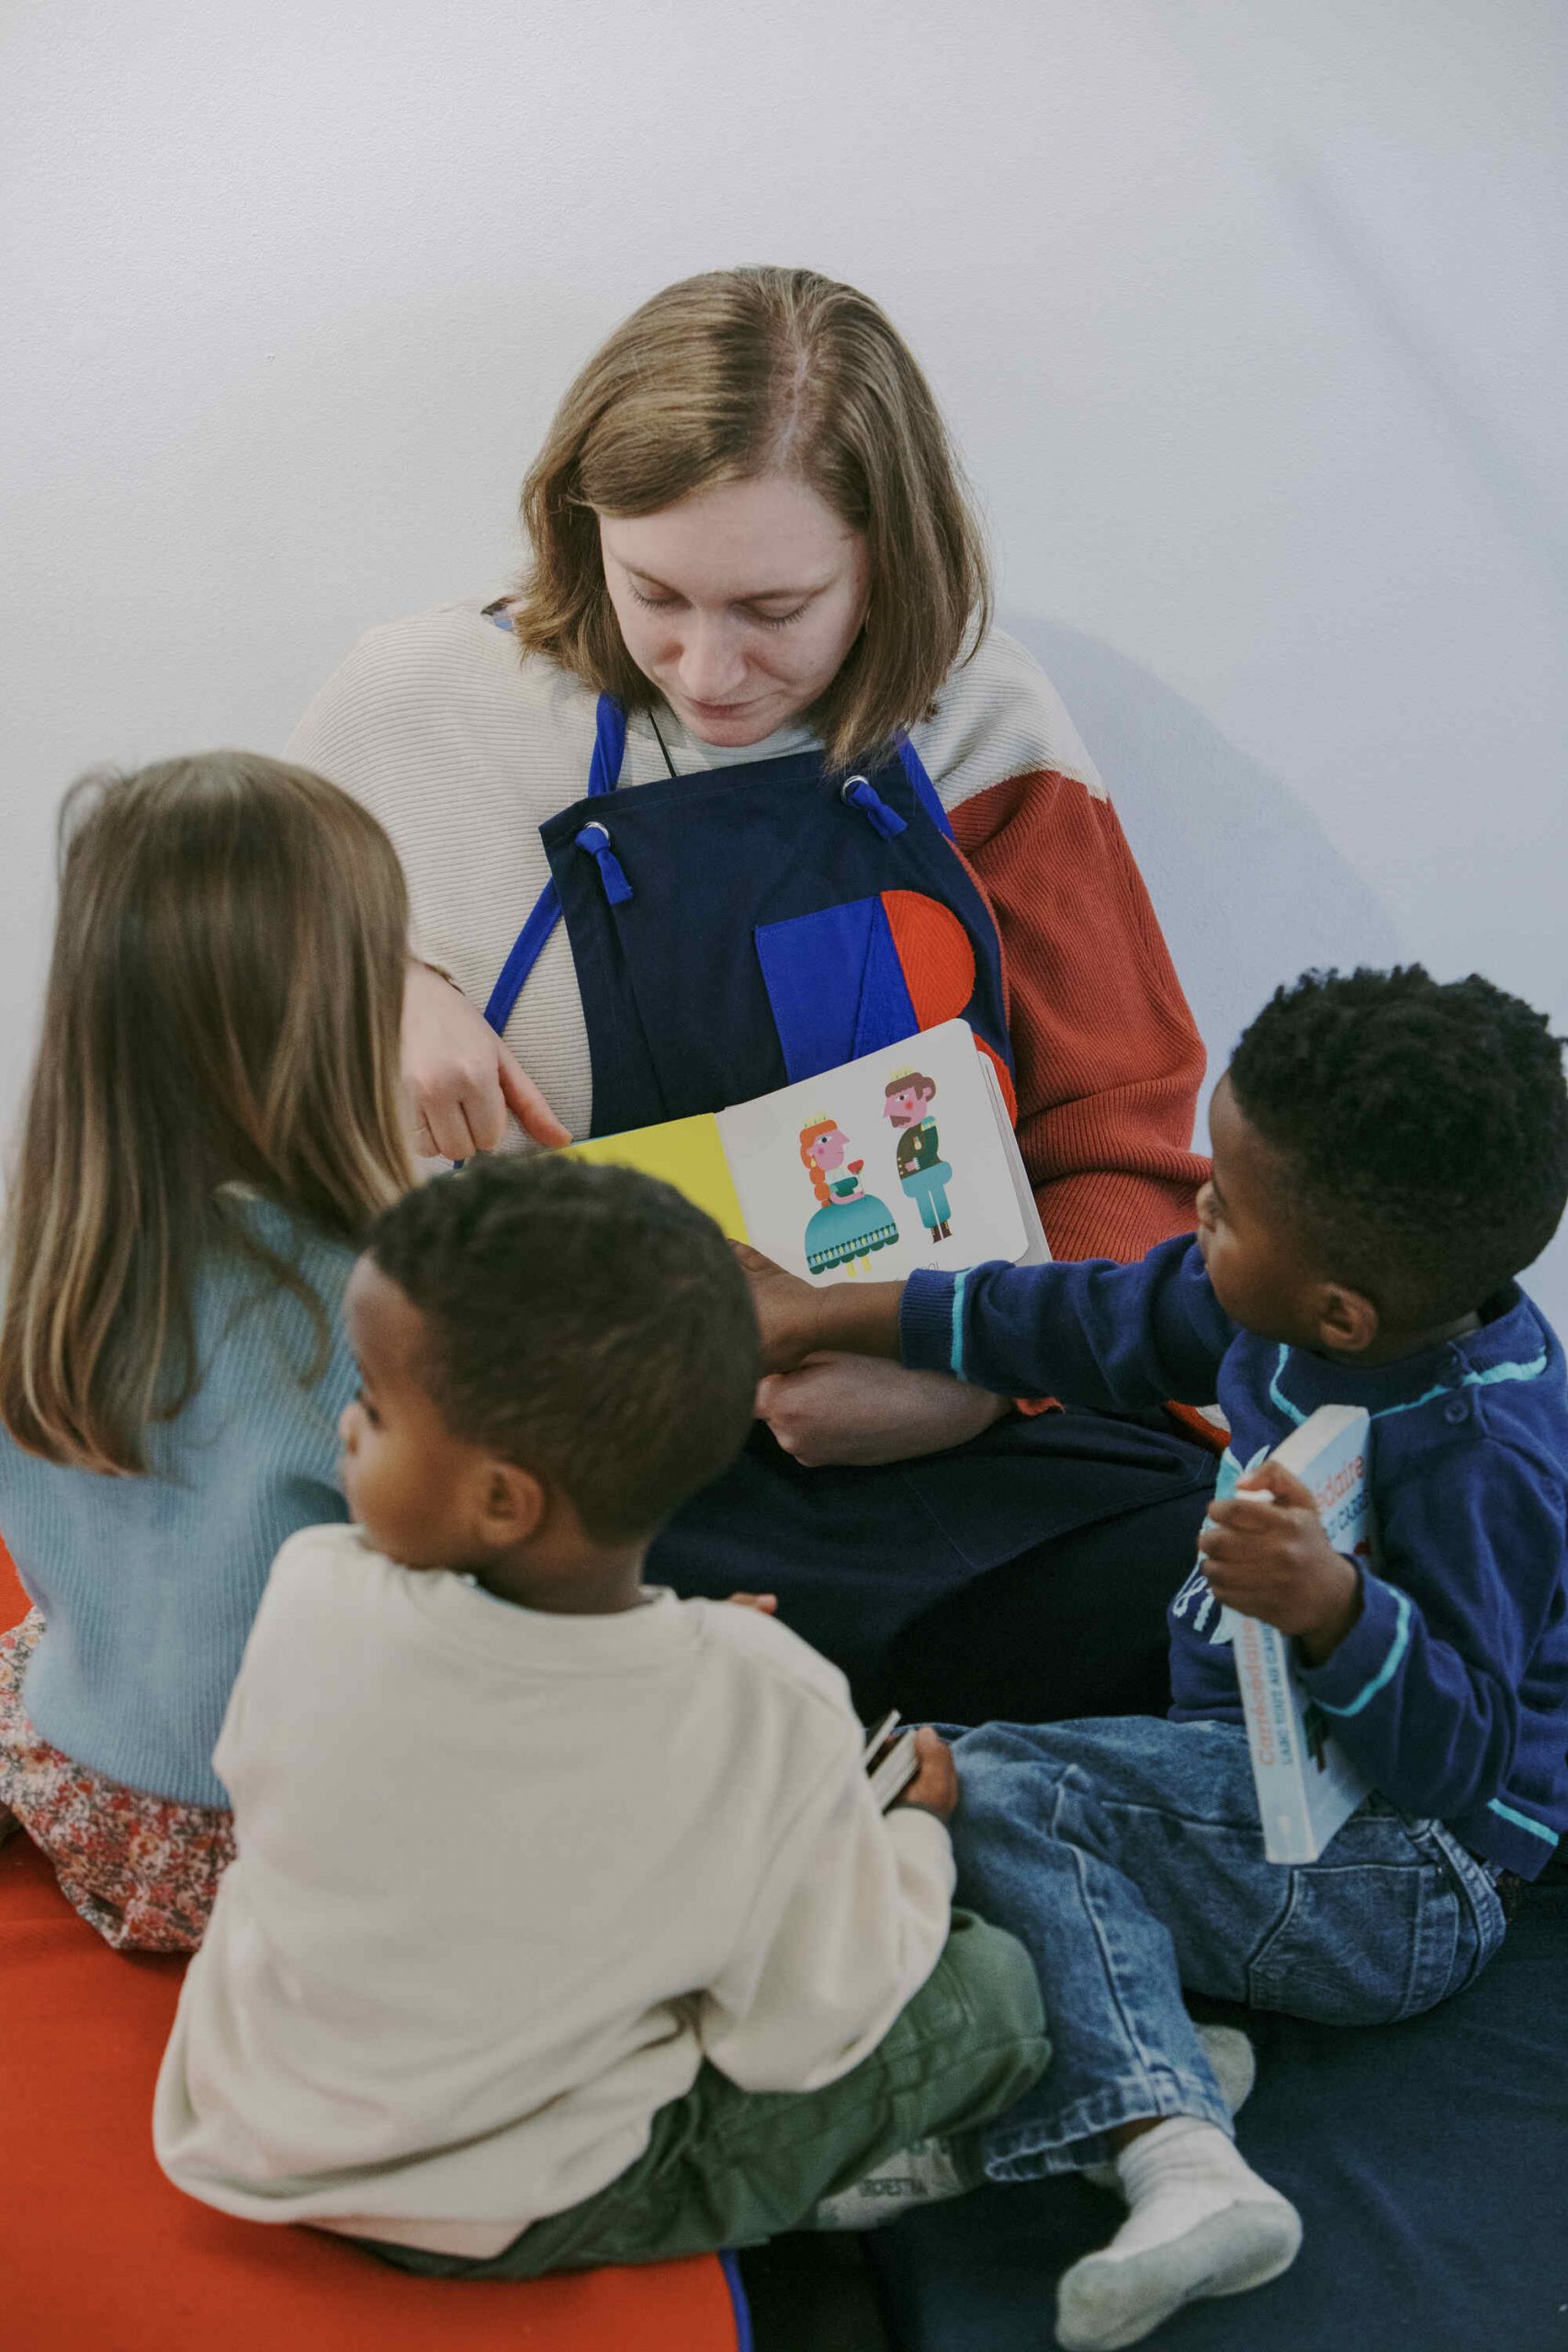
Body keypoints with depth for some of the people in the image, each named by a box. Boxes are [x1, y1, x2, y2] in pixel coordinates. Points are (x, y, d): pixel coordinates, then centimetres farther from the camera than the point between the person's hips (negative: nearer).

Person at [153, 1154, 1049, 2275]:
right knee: (994, 1981, 9)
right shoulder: (768, 1715, -30)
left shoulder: (312, 1604, -25)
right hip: (531, 2215, -3)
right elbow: (802, 2033, -17)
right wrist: (917, 1836, 4)